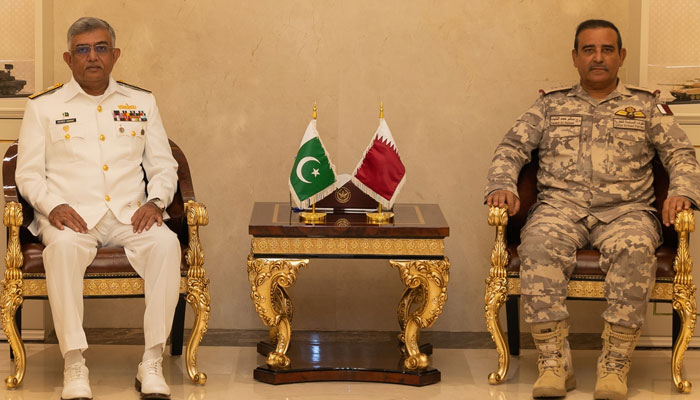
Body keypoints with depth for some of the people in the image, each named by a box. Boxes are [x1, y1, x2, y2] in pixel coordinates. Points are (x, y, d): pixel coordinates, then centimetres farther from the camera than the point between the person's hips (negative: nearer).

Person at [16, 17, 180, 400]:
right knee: (63, 247, -38)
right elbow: (28, 172, 7)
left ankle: (152, 363, -29)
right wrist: (53, 207, -12)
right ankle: (74, 366, -34)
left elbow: (164, 165, 17)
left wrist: (155, 201, -4)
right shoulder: (43, 106, 10)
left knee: (165, 243, -32)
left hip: (129, 215, 2)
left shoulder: (141, 102, 17)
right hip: (71, 216, -2)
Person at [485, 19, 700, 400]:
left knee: (634, 249, -37)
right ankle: (554, 362, -32)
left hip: (625, 209, -1)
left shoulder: (645, 106, 19)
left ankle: (614, 365, -32)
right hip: (561, 205, 1)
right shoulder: (551, 105, 20)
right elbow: (512, 148, 15)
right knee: (539, 244, -36)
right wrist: (502, 185, -6)